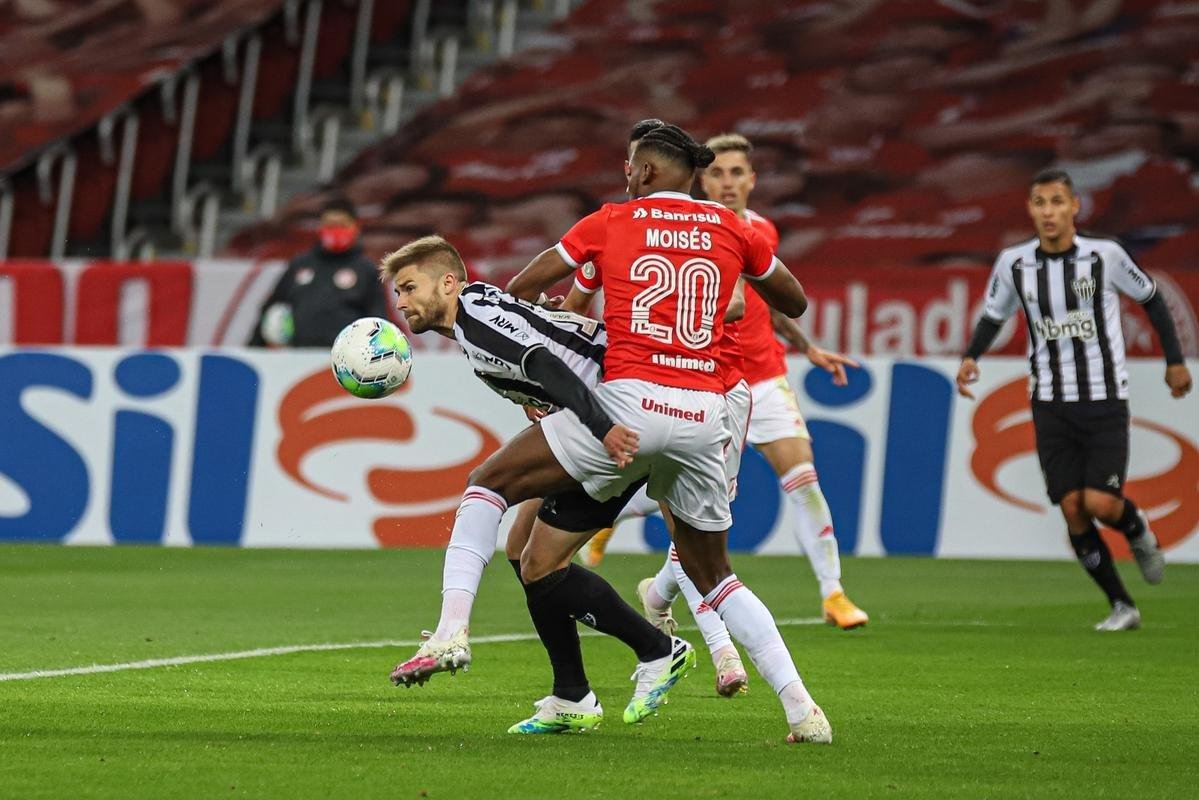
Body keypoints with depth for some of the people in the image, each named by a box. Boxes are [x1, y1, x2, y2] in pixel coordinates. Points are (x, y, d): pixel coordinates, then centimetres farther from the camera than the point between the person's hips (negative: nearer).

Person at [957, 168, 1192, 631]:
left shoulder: (1105, 256, -10)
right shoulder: (1014, 264, -3)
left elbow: (1150, 298, 6)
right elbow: (994, 315, 14)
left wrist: (1175, 360, 8)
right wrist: (971, 357, -4)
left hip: (1105, 402, -2)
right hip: (1051, 405, 2)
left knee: (1101, 503, -15)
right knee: (1073, 510, -5)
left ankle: (1138, 531, 22)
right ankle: (1121, 606, 9)